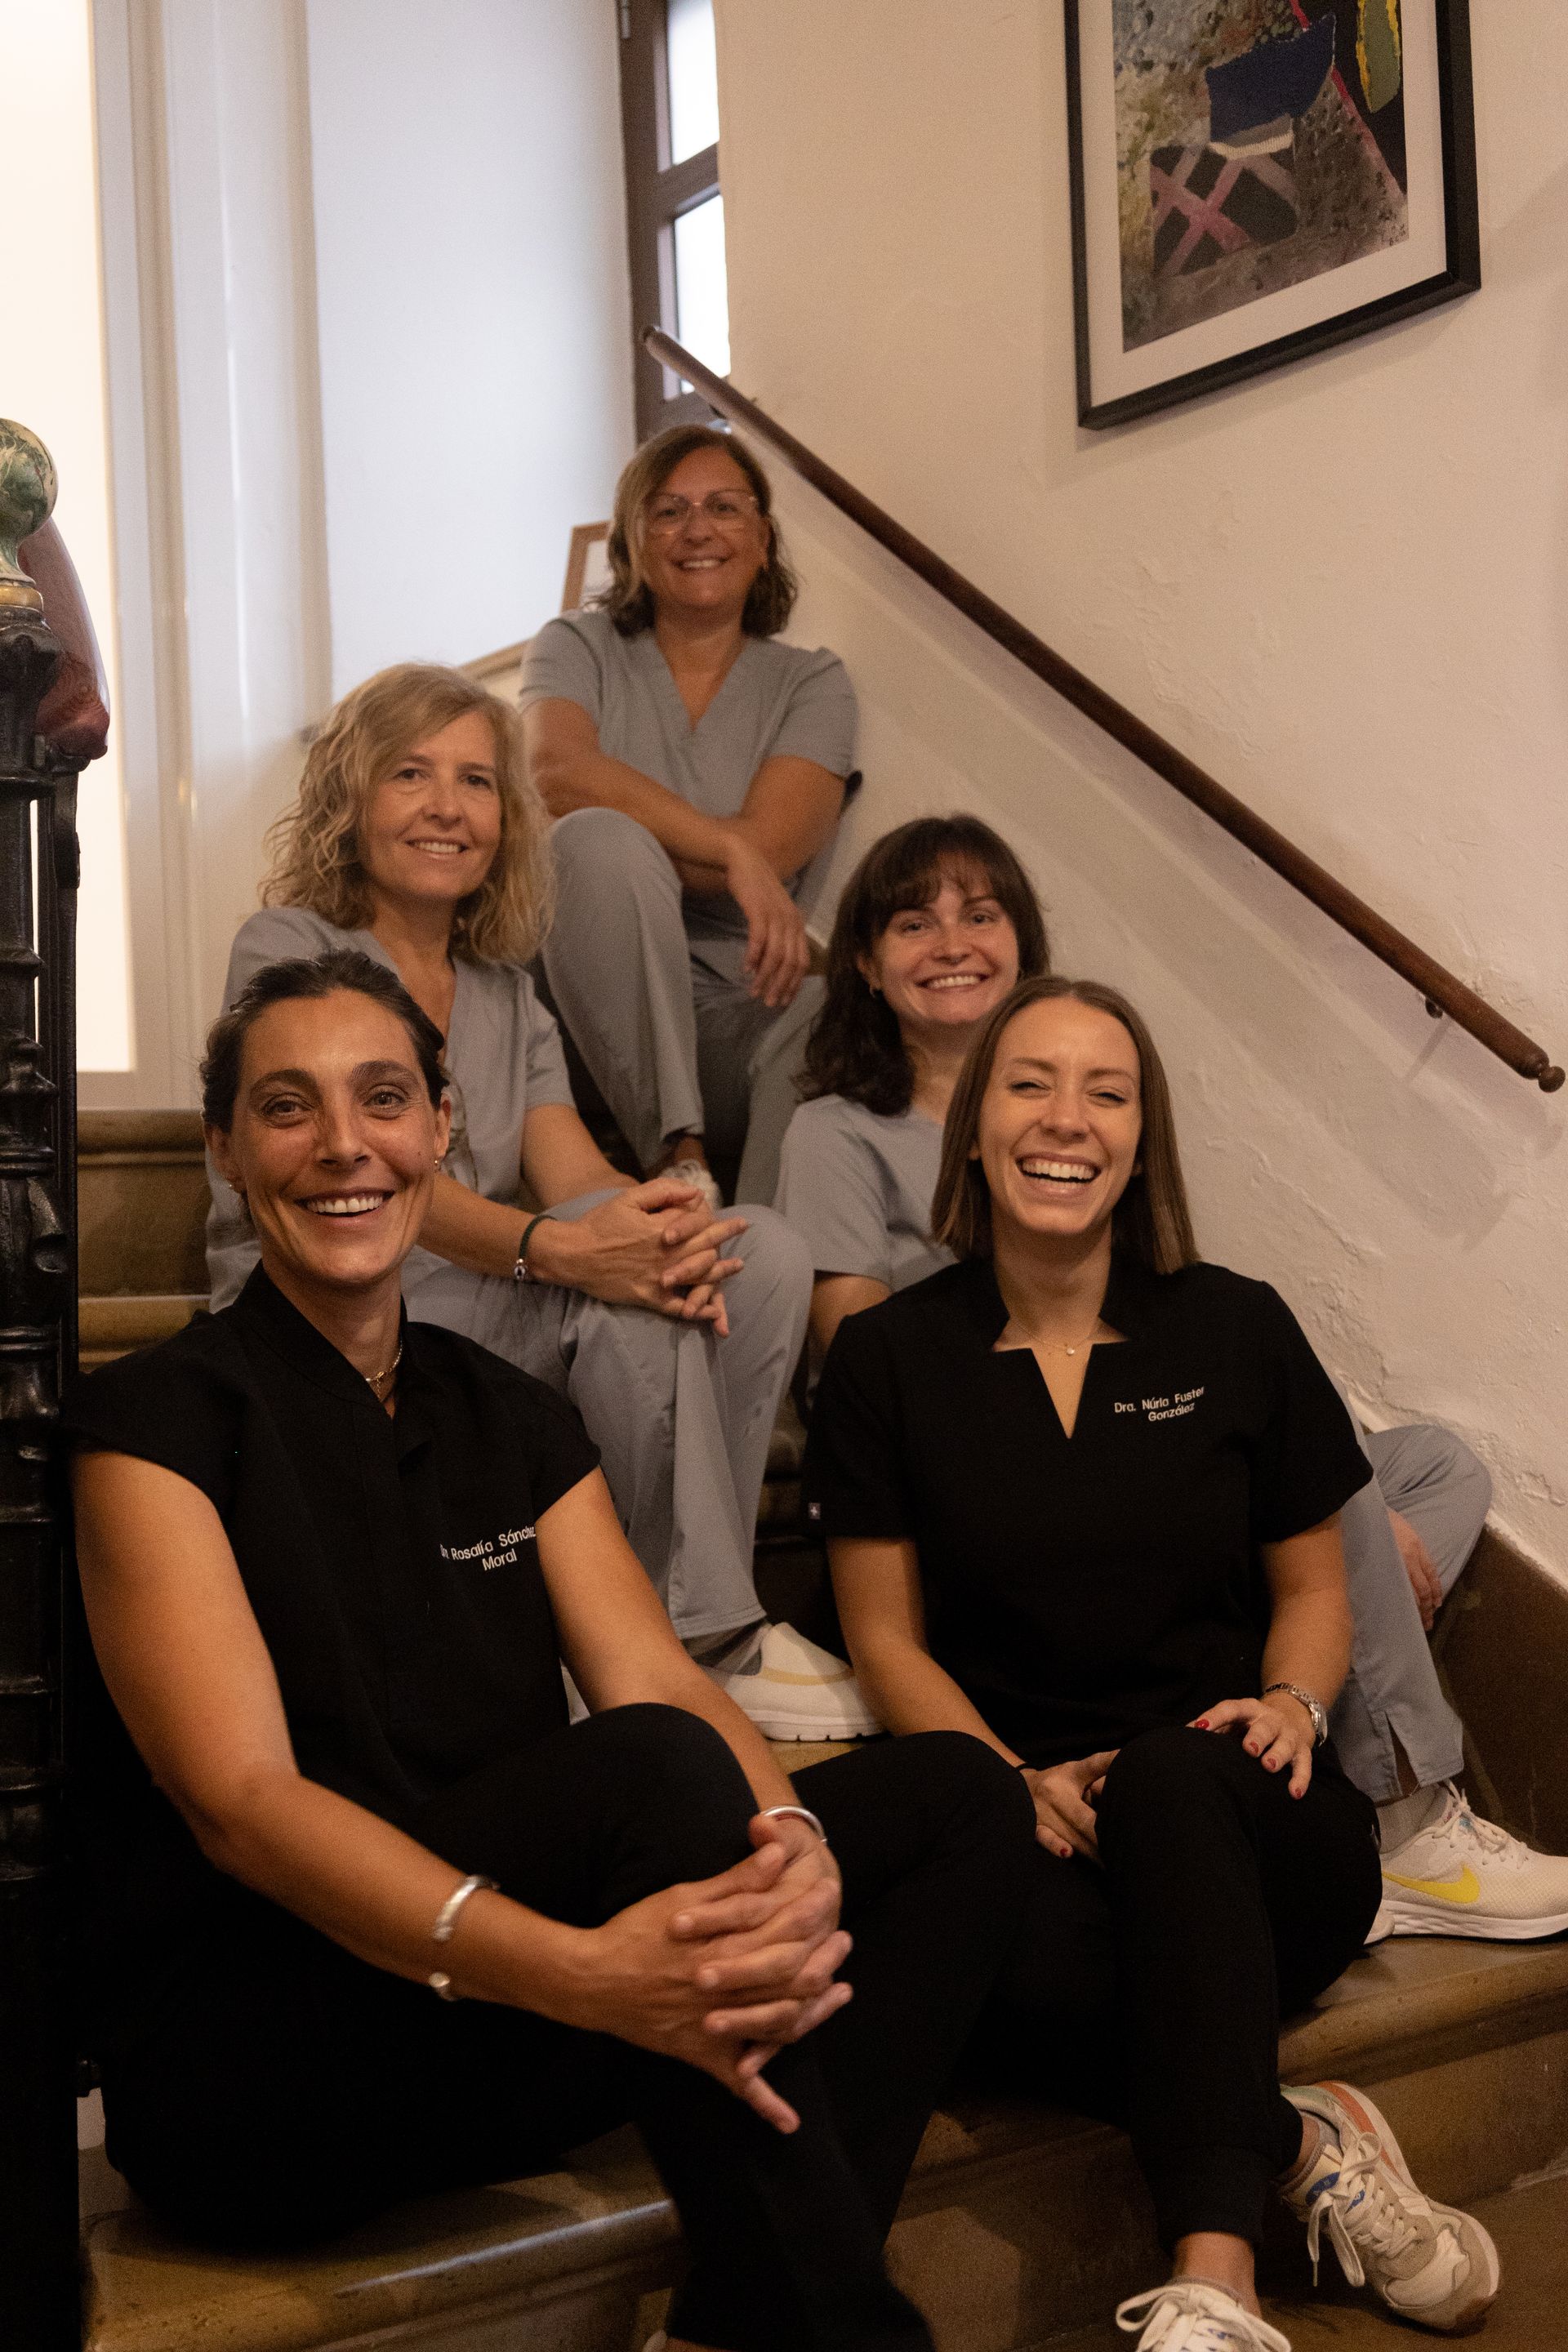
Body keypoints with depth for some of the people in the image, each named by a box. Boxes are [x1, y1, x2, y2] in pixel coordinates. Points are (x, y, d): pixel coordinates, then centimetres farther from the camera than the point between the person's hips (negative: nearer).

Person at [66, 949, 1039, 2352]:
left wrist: (792, 1845, -25)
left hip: (493, 2039, 7)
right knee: (652, 1771, -31)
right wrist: (572, 1971, -35)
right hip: (244, 2065, -6)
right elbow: (239, 1799, -19)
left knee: (960, 1797, -7)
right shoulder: (157, 1421, -7)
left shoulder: (514, 1421, 12)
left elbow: (660, 1682, -1)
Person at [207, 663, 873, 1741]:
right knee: (618, 1276, -30)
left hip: (498, 1339, 6)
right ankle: (698, 1634, -22)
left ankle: (706, 1628, -16)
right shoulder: (287, 951, 1)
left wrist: (653, 1217, -25)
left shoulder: (509, 994, 20)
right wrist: (556, 1248, -33)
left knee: (764, 1252, -17)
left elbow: (575, 1172, 1)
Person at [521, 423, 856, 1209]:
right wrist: (732, 851, -21)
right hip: (599, 991, 0)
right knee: (600, 840, -31)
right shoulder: (578, 649, 12)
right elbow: (555, 774, -13)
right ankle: (677, 1159, -30)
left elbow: (767, 850, -7)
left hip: (742, 1004, 0)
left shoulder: (810, 684, 12)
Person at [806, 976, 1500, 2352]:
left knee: (1164, 1778, -37)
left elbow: (1311, 1583, 15)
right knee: (1042, 1973, -36)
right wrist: (1017, 1781, -12)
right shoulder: (890, 1359, 5)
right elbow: (887, 1636, 5)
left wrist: (1295, 1701, -8)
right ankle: (1305, 2145, -11)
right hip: (1024, 1818, 0)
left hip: (1249, 1826, 1)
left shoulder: (1237, 1331, 7)